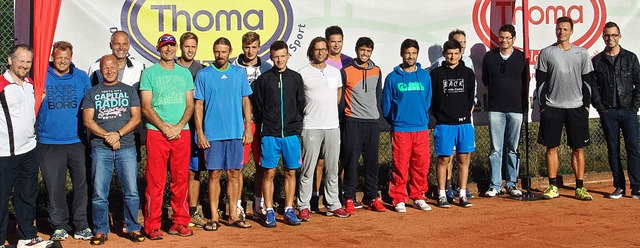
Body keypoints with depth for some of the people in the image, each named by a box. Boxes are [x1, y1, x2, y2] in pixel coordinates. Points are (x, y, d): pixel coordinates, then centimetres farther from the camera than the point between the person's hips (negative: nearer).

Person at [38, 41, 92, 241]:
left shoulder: (82, 78, 7)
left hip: (77, 141, 1)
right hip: (49, 142, -1)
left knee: (81, 184, 2)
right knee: (54, 186, 4)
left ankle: (81, 225, 12)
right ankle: (59, 226, 17)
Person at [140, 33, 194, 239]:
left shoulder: (185, 73, 14)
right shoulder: (149, 73, 4)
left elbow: (190, 105, 10)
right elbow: (146, 107, -2)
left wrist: (178, 127, -6)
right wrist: (165, 128, -12)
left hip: (182, 132, 3)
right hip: (156, 132, -3)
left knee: (181, 179, 4)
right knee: (155, 181, -4)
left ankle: (180, 222, 13)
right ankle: (152, 225, 2)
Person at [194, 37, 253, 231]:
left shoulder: (239, 73, 7)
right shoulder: (203, 75, 2)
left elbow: (245, 101, 10)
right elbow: (198, 105, 1)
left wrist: (248, 128, 3)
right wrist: (199, 133, -5)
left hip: (236, 133, 2)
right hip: (212, 134, -2)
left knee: (234, 173, 6)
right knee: (214, 174, 1)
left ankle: (233, 215, 15)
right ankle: (214, 217, 9)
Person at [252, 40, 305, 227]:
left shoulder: (296, 78, 8)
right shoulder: (263, 79, 2)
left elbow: (301, 105, 12)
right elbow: (257, 108, 5)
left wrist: (297, 127, 6)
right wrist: (263, 130, 3)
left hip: (291, 134, 2)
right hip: (270, 135, -2)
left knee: (291, 172, 5)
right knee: (269, 173, 0)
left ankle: (289, 210, 14)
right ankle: (269, 211, 8)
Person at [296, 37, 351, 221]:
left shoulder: (335, 72, 12)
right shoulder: (303, 73, -1)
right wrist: (309, 112, 3)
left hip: (333, 125, 4)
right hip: (311, 127, -4)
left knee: (332, 169, 9)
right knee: (308, 169, -3)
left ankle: (333, 205, 17)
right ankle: (303, 207, 4)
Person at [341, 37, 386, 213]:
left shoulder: (377, 71, 12)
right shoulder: (346, 71, 0)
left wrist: (378, 116, 11)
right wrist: (342, 118, -2)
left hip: (373, 122, 4)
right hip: (353, 122, -4)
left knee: (372, 161, 7)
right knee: (351, 161, -3)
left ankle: (371, 197, 15)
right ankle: (349, 198, 4)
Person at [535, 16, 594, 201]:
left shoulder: (581, 53, 7)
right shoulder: (546, 53, 3)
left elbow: (586, 81, 10)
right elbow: (540, 82, 3)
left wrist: (586, 104, 3)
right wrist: (542, 106, -2)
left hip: (576, 106, 1)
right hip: (552, 107, -1)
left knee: (578, 148, 3)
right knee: (551, 147, 1)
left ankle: (580, 188, 8)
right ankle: (553, 187, 8)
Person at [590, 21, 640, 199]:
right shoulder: (597, 61, 8)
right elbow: (593, 86, 5)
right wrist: (600, 108, -4)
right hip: (608, 112, 1)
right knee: (613, 149, 4)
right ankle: (619, 186, 10)